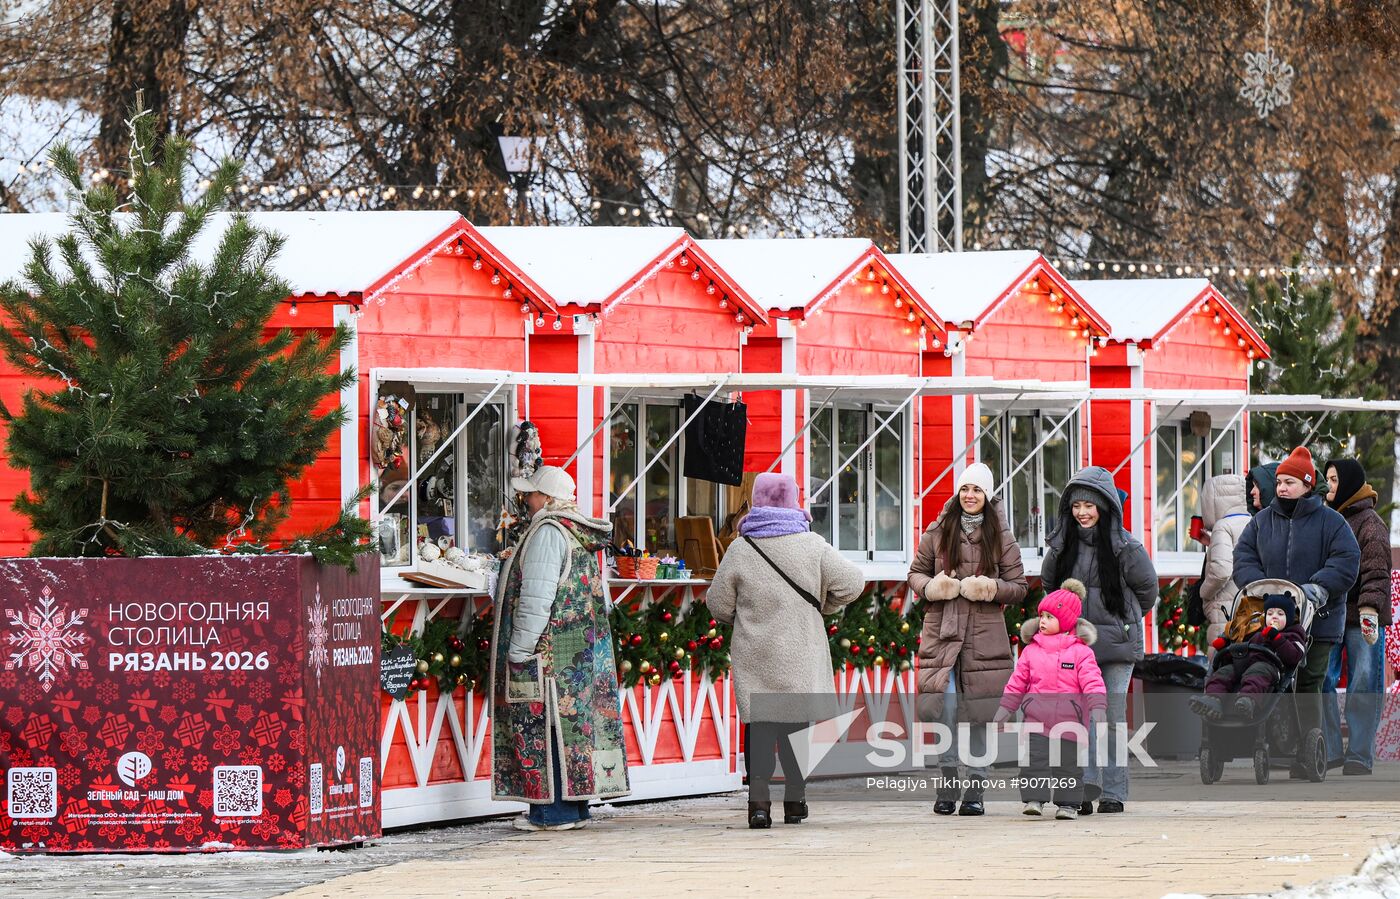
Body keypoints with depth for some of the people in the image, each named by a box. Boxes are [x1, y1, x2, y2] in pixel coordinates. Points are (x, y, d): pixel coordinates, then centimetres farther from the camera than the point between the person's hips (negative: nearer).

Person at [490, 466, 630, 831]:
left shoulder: (547, 533, -13)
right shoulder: (581, 536, 17)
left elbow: (536, 599, -19)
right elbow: (600, 597, 21)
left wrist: (518, 651, -16)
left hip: (549, 651, -10)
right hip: (583, 649, 10)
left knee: (544, 727, -6)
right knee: (575, 720, 12)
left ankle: (554, 810, -8)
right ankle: (576, 805, 15)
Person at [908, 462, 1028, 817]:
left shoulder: (1000, 537, 5)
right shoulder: (937, 532, 7)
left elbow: (1019, 587, 7)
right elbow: (916, 573, 15)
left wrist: (990, 588, -12)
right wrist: (931, 587, -7)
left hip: (984, 635, 0)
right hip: (942, 631, 0)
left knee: (979, 714, 1)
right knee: (944, 709, -8)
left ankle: (975, 789, 8)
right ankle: (948, 783, 4)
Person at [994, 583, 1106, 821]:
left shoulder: (1080, 651, 0)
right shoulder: (1032, 650, 9)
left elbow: (1092, 681, -7)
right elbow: (1018, 681, 14)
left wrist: (1098, 707, -19)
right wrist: (1005, 708, 11)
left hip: (1069, 716, -2)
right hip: (1037, 716, 2)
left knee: (1069, 761, 3)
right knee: (1035, 758, -7)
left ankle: (1068, 803, 9)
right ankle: (1034, 799, -6)